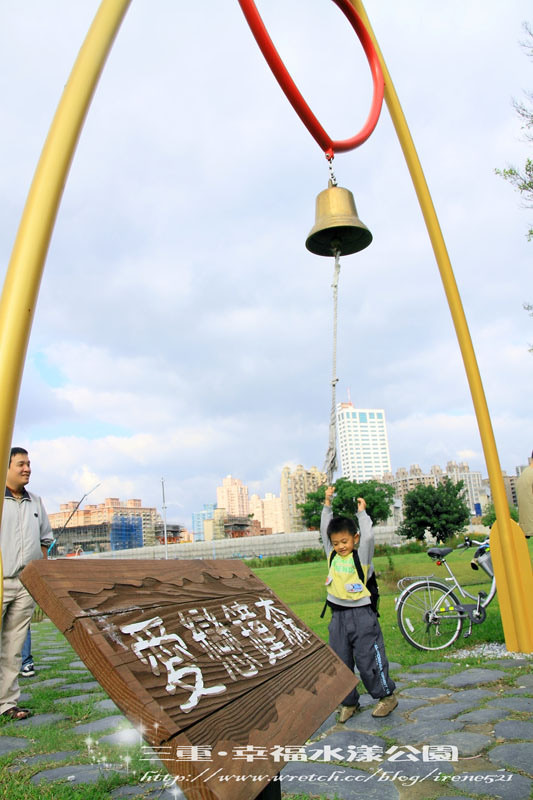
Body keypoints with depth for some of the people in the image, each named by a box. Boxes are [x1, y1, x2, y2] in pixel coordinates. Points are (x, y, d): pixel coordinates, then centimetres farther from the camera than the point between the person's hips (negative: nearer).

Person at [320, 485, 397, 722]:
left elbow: (368, 536, -19)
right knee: (340, 662, 11)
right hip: (338, 616, 5)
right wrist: (327, 504, 4)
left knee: (368, 660, 3)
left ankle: (387, 695, 25)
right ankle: (348, 702, 28)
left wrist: (362, 512, -9)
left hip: (361, 615, -5)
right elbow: (325, 529, 6)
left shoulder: (362, 556, -6)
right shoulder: (332, 555, 6)